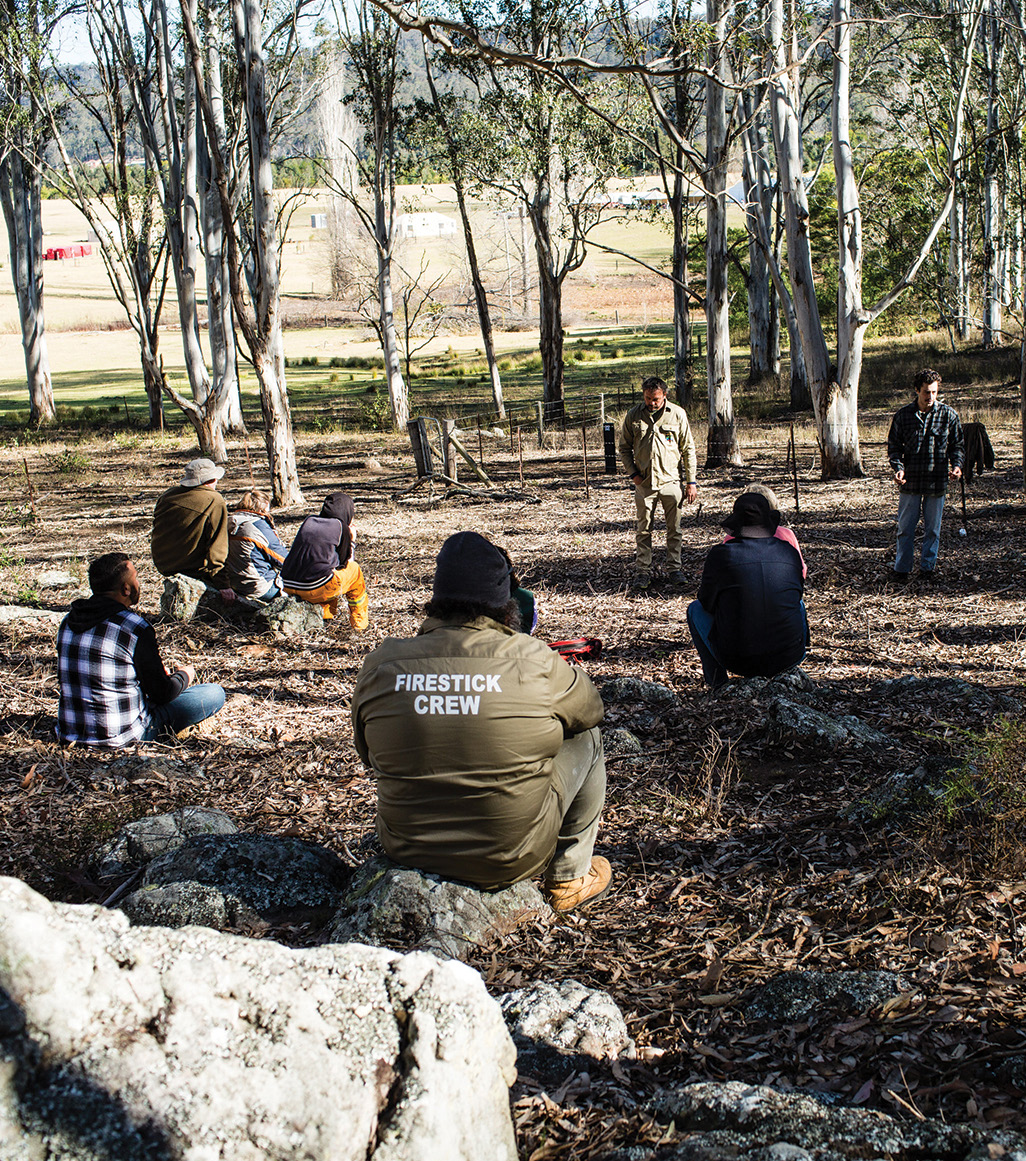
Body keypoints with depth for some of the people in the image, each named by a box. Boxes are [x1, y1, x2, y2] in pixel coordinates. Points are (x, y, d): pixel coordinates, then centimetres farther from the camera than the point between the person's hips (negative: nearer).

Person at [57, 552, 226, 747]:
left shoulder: (68, 621, 4)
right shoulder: (135, 628, -18)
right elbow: (161, 693, -10)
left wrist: (156, 673, 25)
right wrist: (184, 675, 13)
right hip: (118, 736, -7)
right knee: (214, 694, -2)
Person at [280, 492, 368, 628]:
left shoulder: (308, 521, 16)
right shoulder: (340, 526, 2)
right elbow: (344, 562, 10)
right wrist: (352, 541, 27)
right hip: (316, 589, -6)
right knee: (354, 569, 21)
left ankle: (325, 613, 23)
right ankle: (359, 621, 28)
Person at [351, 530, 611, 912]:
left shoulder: (380, 665, -9)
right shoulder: (532, 661, -17)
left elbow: (369, 754, 6)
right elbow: (589, 711, 3)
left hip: (406, 850, 3)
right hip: (509, 861, -3)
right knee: (586, 737, 17)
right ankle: (569, 877, 27)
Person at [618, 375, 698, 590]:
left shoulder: (677, 414, -1)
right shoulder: (633, 415, 1)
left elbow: (688, 449, 3)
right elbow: (624, 448, 10)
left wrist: (691, 481, 0)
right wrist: (632, 473, -3)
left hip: (671, 480, 0)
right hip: (644, 482, 1)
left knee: (674, 528, 5)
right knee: (643, 529, 4)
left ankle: (674, 568, 17)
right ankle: (643, 571, 12)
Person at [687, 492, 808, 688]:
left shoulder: (721, 554, -9)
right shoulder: (790, 553, 0)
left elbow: (707, 600, 5)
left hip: (738, 661, -3)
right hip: (789, 659, 3)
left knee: (695, 608, 23)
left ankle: (716, 681, 19)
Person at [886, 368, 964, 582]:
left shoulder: (949, 415, 1)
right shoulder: (903, 415, 0)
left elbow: (957, 445, 9)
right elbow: (893, 445, 6)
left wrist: (957, 464, -10)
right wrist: (898, 467, -11)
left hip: (937, 482, 1)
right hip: (910, 481, 0)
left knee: (933, 529, 8)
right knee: (905, 528, 4)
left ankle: (928, 567, 21)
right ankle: (901, 569, 15)